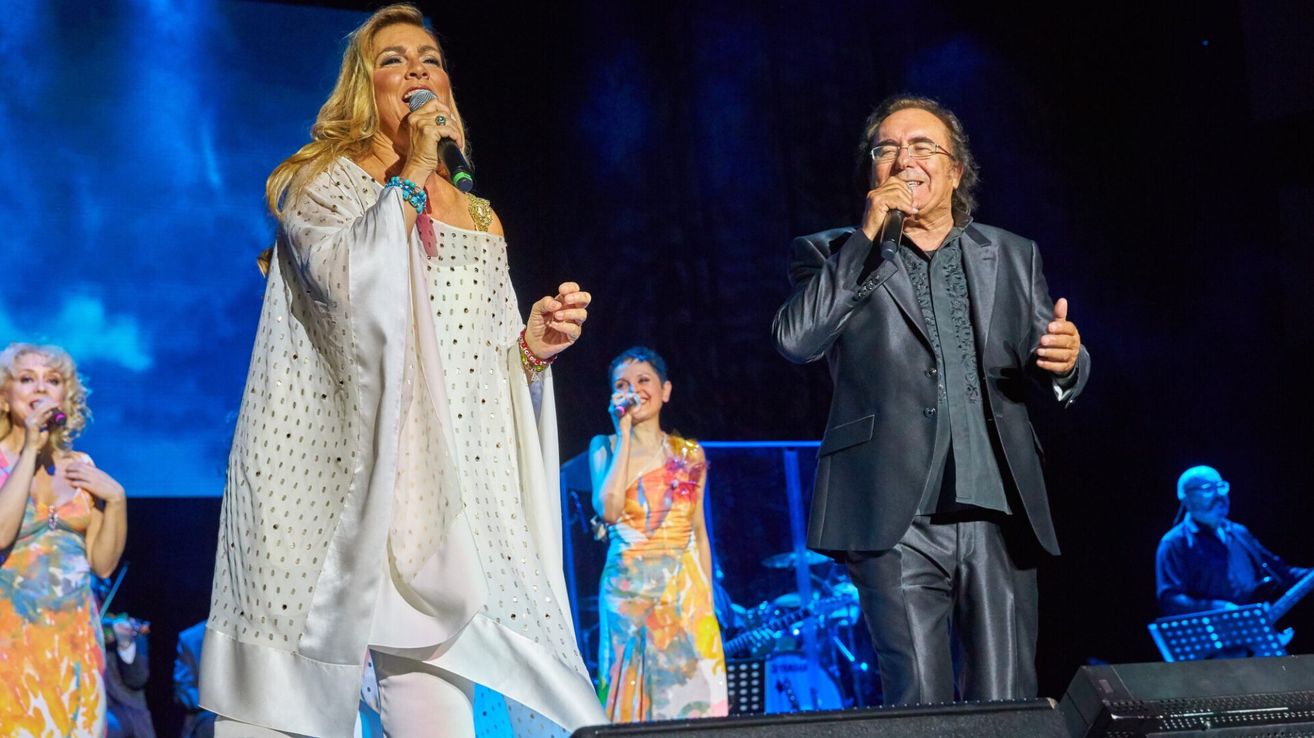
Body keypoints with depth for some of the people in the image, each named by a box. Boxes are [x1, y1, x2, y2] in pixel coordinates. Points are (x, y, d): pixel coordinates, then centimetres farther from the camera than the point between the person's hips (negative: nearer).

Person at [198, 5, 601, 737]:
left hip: (440, 484, 3)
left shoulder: (480, 219, 19)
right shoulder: (321, 181, 8)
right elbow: (347, 285, -13)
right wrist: (410, 176, -5)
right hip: (325, 476, -3)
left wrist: (535, 344, 0)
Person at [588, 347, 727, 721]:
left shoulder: (690, 454, 7)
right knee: (631, 693, -1)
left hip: (684, 591, 2)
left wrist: (707, 598, 6)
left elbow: (699, 532, 11)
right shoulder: (605, 447, 2)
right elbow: (609, 509, -15)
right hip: (627, 590, -1)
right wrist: (624, 435, -11)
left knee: (690, 692, -2)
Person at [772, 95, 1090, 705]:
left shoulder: (1012, 256, 17)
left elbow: (1057, 376, 17)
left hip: (999, 517, 3)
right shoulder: (834, 254, 10)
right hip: (896, 519, -2)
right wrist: (868, 237, -8)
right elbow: (795, 340, -8)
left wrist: (1064, 358, -8)